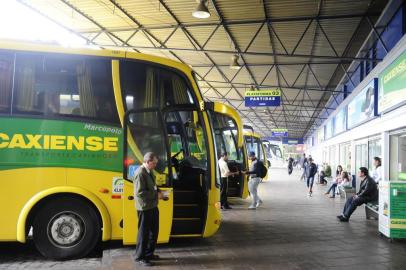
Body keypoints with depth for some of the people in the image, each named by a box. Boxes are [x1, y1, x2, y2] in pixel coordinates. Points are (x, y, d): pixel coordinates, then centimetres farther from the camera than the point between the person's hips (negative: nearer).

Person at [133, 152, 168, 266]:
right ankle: (140, 257, 16)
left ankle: (149, 253, 31)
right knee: (144, 232, 2)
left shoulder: (149, 171, 10)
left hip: (152, 206, 9)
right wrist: (156, 195, -20)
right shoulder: (140, 173, -20)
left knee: (153, 231, 17)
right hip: (145, 208, -9)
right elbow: (140, 193, -25)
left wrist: (159, 191, 4)